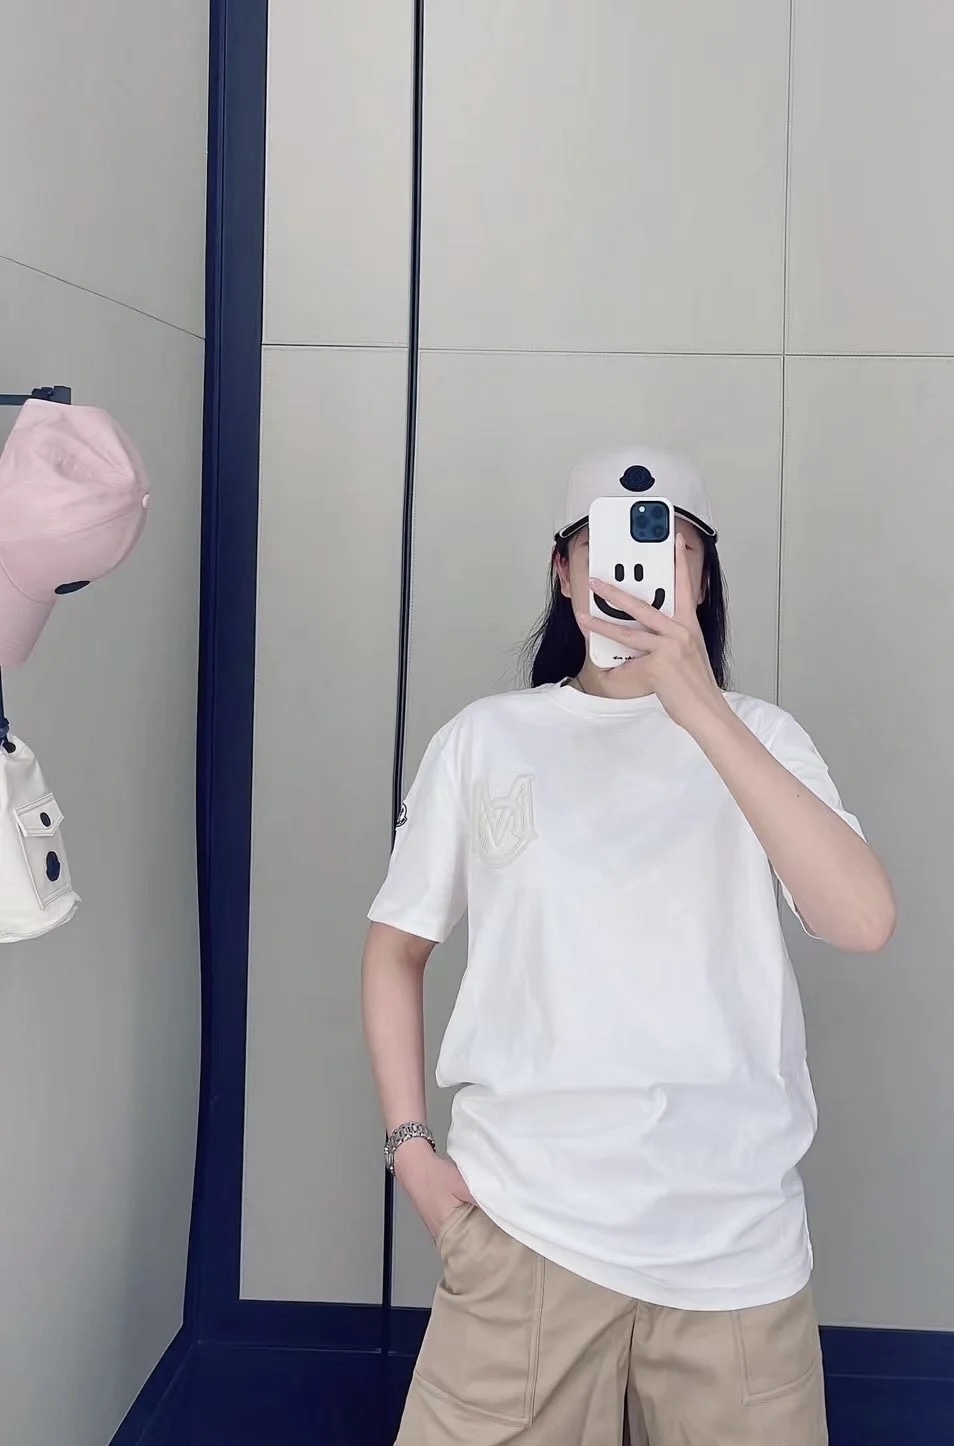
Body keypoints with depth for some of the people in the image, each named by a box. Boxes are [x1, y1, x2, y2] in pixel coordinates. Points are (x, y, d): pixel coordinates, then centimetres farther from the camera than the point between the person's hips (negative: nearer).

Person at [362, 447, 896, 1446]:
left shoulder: (758, 737, 1)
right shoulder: (486, 738, 3)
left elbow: (863, 922, -15)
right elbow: (397, 948, 10)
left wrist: (701, 707, -21)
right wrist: (409, 1144, -1)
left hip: (735, 1232, 1)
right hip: (528, 1220, 0)